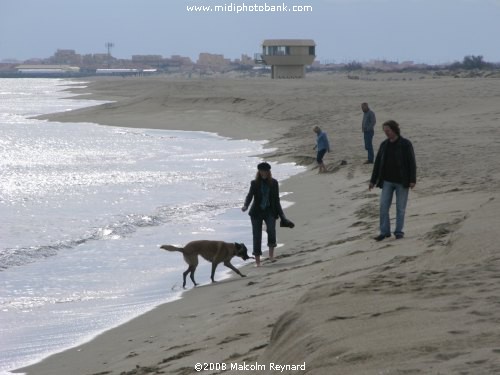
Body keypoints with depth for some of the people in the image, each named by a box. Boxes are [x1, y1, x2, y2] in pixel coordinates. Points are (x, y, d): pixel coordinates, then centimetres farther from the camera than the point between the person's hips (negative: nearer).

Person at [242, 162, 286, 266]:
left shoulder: (274, 183, 6)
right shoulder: (255, 183, 4)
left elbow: (276, 200, 10)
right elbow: (250, 195, -7)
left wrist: (282, 216, 8)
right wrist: (245, 205, -28)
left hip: (270, 211, 0)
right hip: (257, 211, 0)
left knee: (271, 229, -27)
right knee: (257, 235, -3)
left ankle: (271, 250, -8)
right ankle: (257, 259, 4)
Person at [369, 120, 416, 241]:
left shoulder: (405, 144, -8)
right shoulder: (384, 145, 6)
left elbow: (412, 163, -8)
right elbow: (378, 162, 10)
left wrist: (412, 180, -14)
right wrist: (373, 180, 9)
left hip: (401, 181, -4)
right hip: (387, 181, 4)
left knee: (400, 207, 3)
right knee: (383, 206, -2)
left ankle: (399, 231, 12)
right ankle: (384, 231, 4)